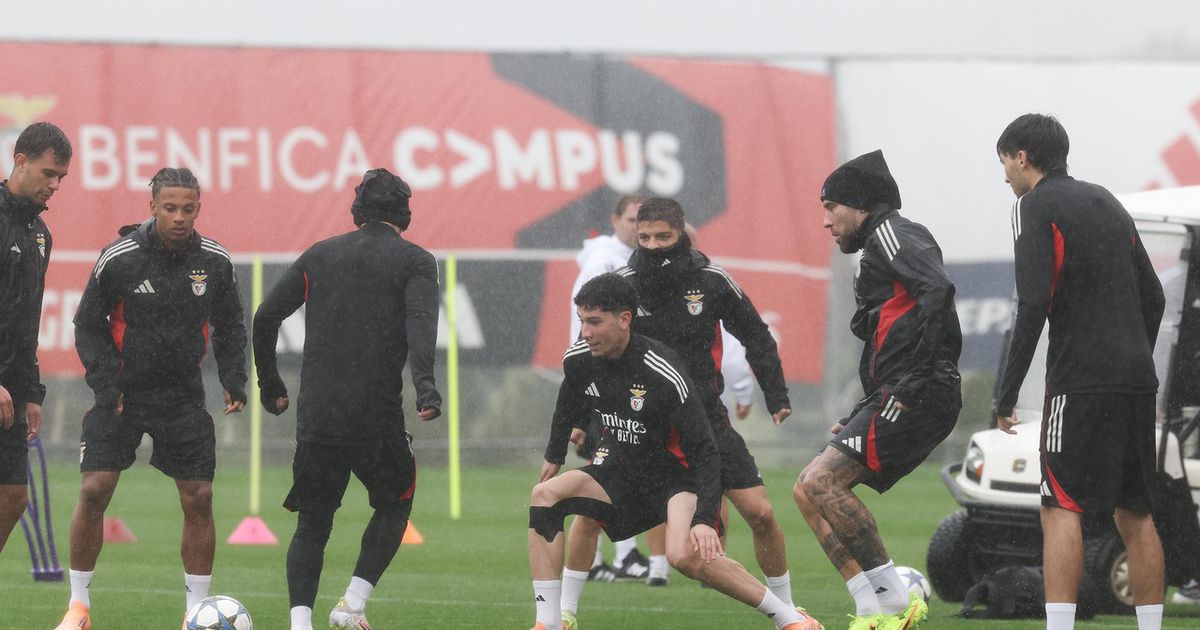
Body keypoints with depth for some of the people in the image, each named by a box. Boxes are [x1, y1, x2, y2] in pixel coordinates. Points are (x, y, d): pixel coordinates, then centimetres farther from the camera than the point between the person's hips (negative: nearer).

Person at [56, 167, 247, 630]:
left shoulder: (215, 261, -3)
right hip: (121, 395, -2)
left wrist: (234, 381, -2)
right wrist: (106, 386, -11)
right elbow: (88, 326, -2)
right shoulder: (119, 258, -11)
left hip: (183, 398, 2)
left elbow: (229, 327, 11)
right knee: (94, 490, -12)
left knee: (199, 499, -4)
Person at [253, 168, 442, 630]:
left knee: (312, 526, 12)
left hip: (315, 419, 3)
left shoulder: (319, 256, 14)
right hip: (378, 419, -3)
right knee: (395, 505, 21)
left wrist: (270, 386, 21)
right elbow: (420, 324, -15)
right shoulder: (414, 261, 4)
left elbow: (266, 317, 11)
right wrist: (425, 386, -27)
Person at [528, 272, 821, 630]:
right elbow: (569, 407, 19)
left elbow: (705, 453, -24)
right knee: (545, 495, -16)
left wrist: (704, 518, -34)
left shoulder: (665, 375, -26)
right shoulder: (578, 360, -8)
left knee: (685, 555, -32)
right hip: (621, 473, 7)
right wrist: (554, 456, 34)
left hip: (676, 477, -6)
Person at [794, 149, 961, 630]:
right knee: (809, 492, 5)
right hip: (900, 400, 10)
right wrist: (857, 421, 24)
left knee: (821, 481, -20)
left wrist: (917, 375, -25)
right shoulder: (879, 249, 28)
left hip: (914, 398, -10)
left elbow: (937, 288, -20)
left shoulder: (890, 233, -2)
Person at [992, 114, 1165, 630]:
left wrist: (1006, 394, -10)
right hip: (1137, 382, 7)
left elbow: (1032, 306, -14)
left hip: (1080, 382, -7)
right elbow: (1153, 298, 21)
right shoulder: (1106, 202, 20)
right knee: (1134, 512, 11)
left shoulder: (1035, 206, -3)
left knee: (1061, 509, -8)